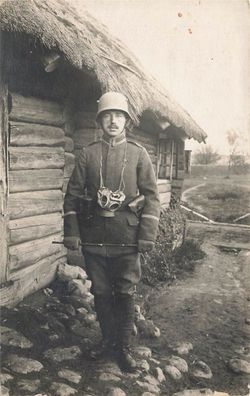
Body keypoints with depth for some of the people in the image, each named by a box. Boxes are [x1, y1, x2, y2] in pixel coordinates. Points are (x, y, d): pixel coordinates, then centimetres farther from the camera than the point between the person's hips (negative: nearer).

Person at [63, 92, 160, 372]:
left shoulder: (138, 154, 2)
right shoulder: (88, 153, 4)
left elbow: (151, 196, 0)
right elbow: (73, 194, 5)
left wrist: (148, 235, -8)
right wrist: (71, 232, -1)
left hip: (126, 239, -1)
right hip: (94, 238, 2)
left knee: (125, 293, 7)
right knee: (101, 292, 12)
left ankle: (124, 347, 24)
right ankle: (108, 340, 32)